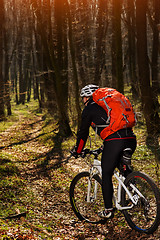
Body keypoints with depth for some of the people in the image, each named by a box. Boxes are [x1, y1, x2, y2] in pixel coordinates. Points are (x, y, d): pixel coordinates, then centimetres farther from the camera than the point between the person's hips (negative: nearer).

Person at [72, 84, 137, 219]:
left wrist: (77, 151, 29)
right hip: (131, 140, 7)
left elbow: (83, 132, 15)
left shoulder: (89, 109, 11)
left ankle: (108, 211, 6)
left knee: (106, 175, 5)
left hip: (114, 141, -7)